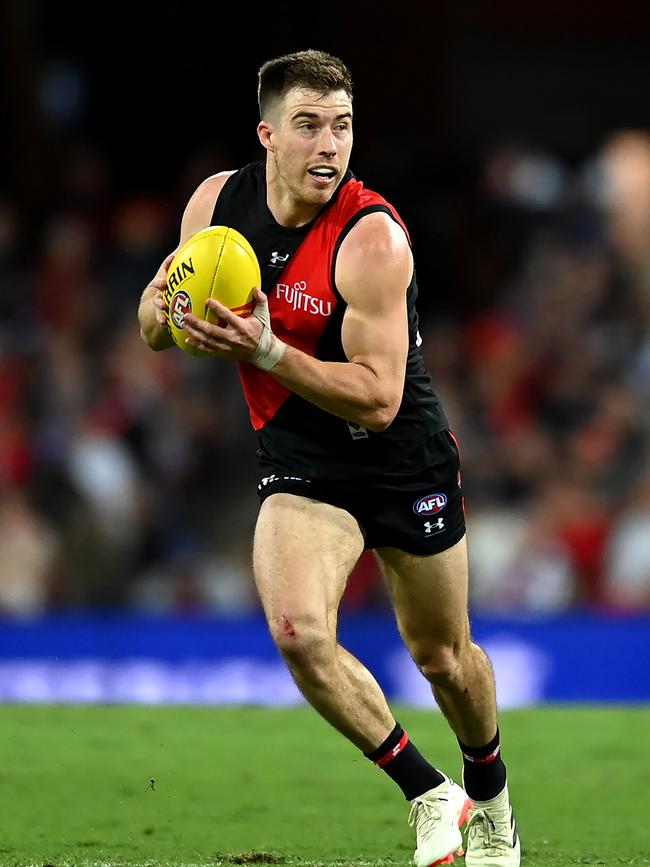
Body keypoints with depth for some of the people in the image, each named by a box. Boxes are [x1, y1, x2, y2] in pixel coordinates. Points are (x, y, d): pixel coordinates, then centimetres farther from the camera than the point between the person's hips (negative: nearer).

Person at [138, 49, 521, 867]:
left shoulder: (372, 238, -24)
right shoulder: (217, 201, -7)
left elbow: (379, 398, -26)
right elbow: (152, 325, 7)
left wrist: (266, 352, -37)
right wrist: (166, 308, -18)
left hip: (407, 463, -3)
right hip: (300, 468, 3)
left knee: (442, 658, 13)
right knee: (298, 633, -23)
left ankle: (489, 801, 44)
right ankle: (430, 796, -4)